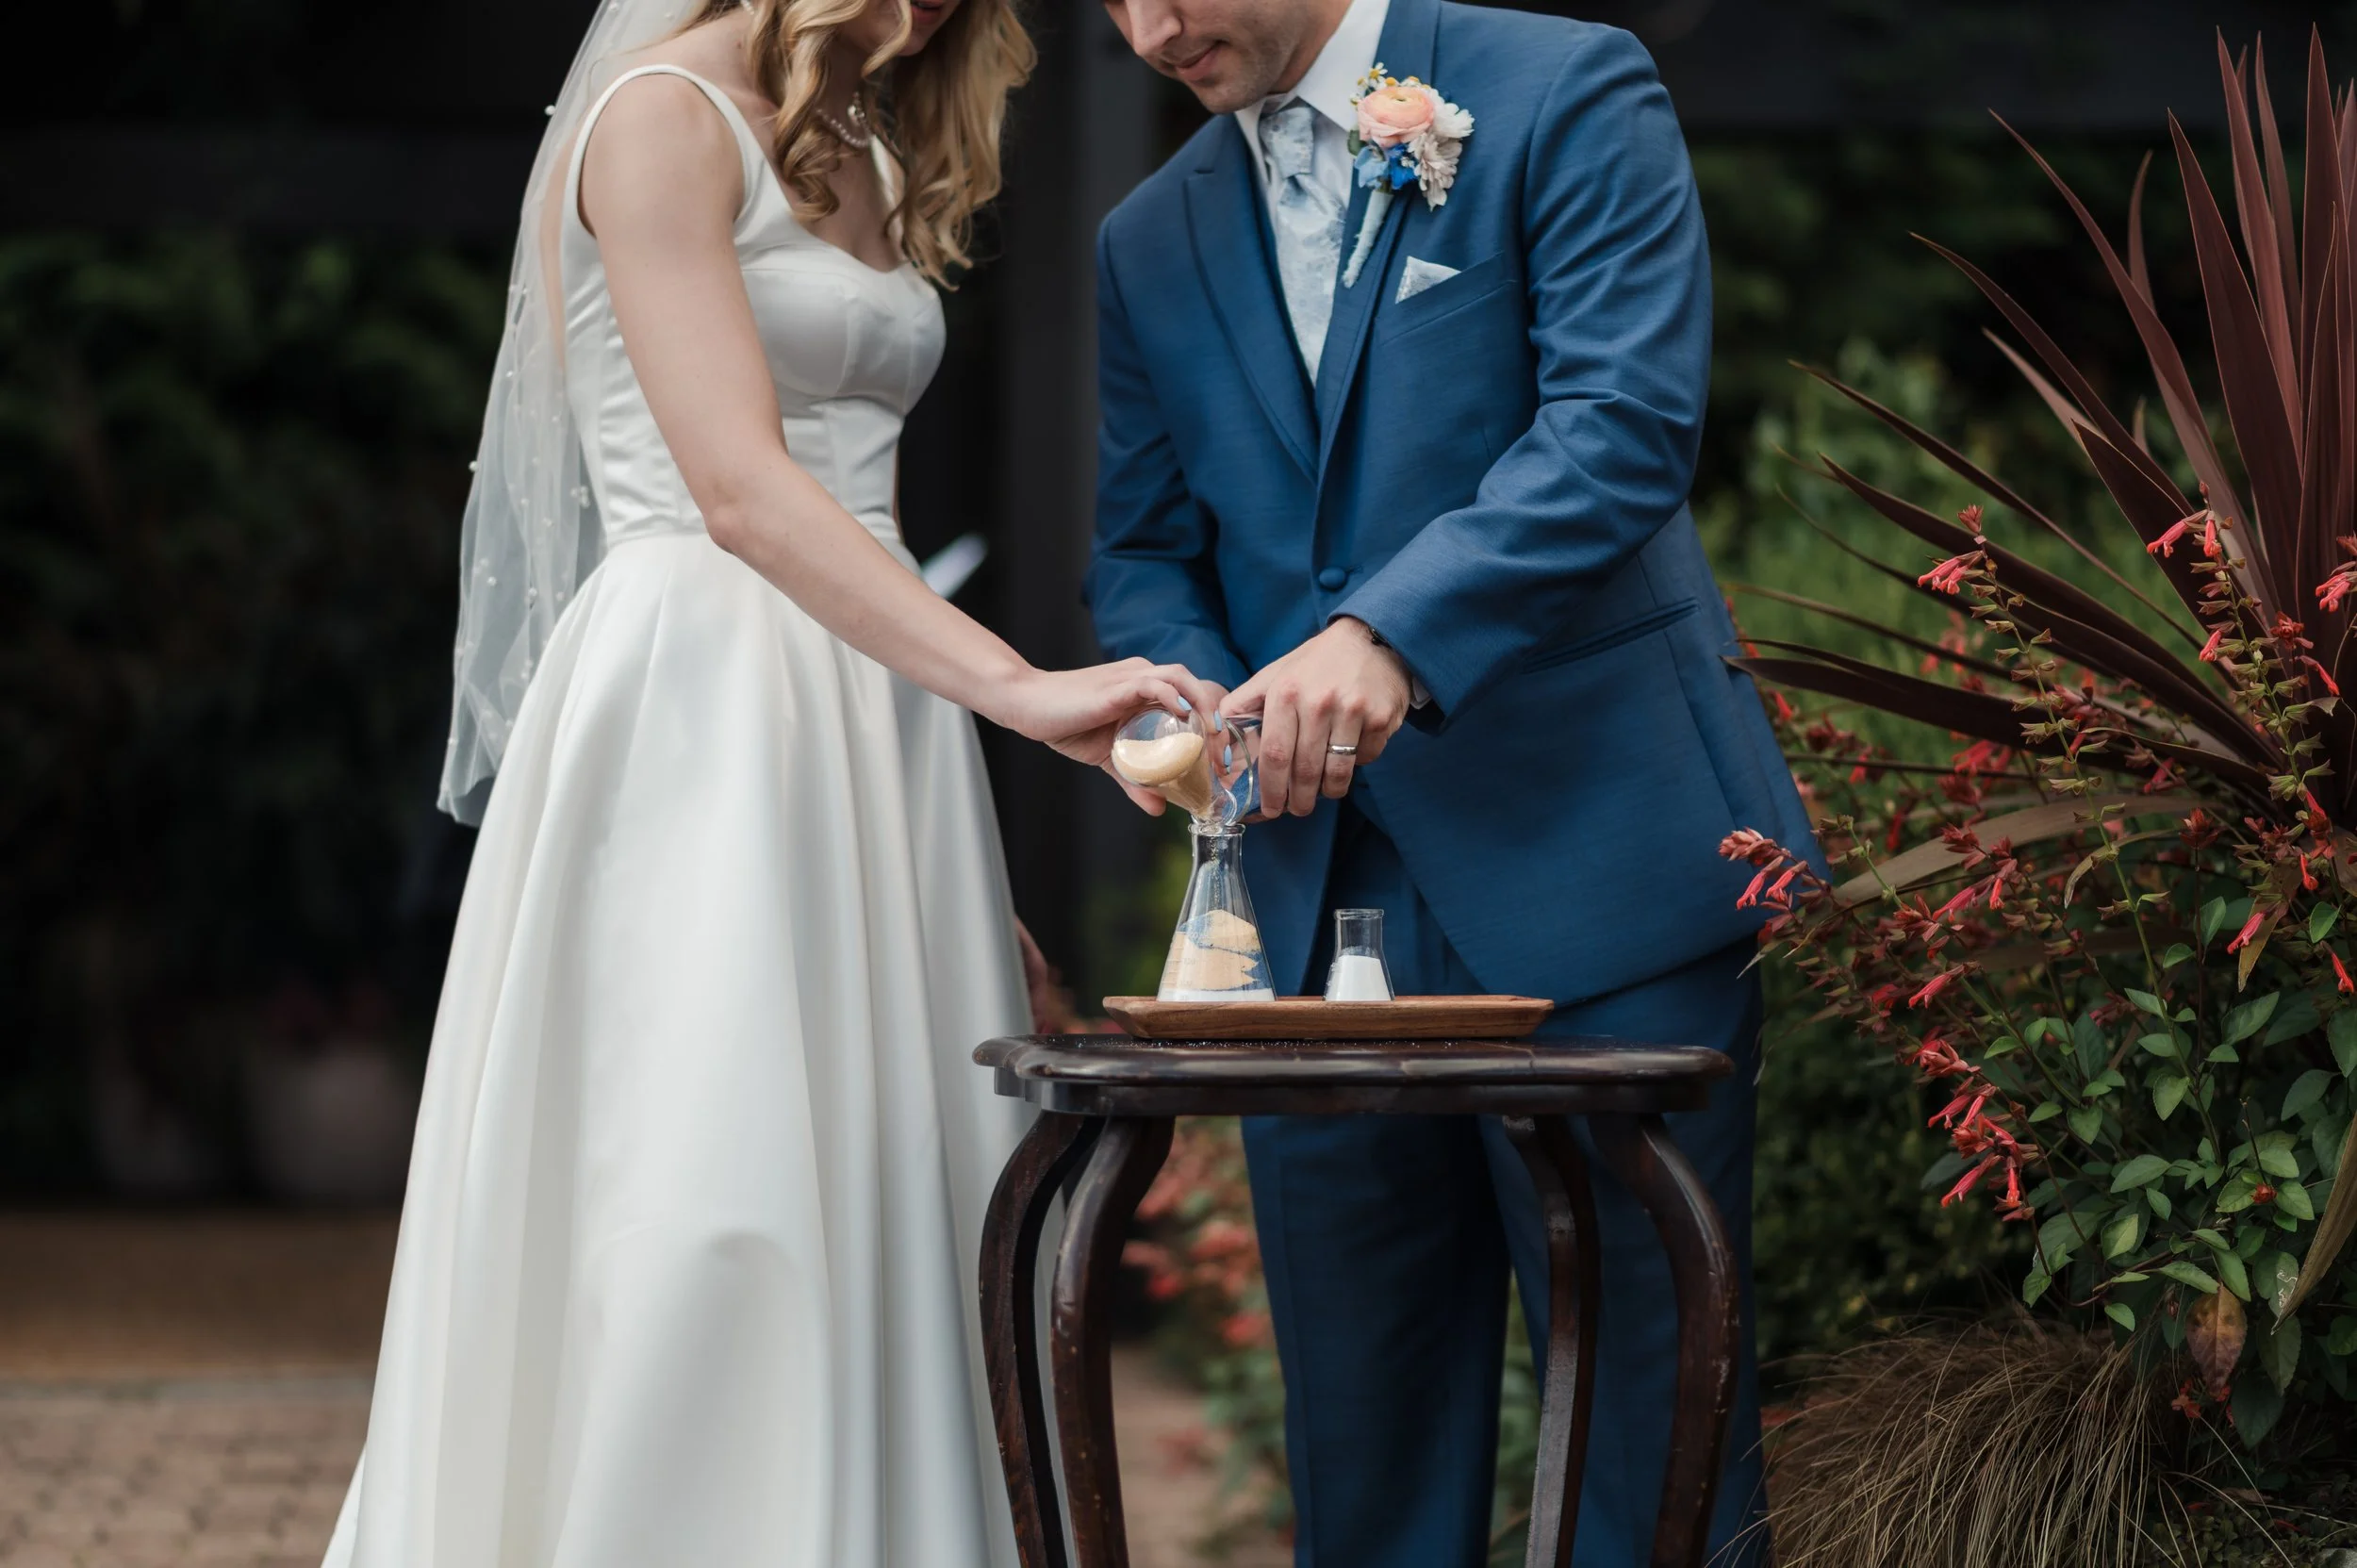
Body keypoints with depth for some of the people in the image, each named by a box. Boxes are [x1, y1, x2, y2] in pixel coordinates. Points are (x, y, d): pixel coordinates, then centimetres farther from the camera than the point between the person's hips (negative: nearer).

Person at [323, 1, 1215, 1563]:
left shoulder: (869, 157, 19)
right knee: (713, 1232, -10)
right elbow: (741, 489, -19)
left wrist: (967, 891, 15)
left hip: (867, 721, 8)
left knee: (881, 1247, 3)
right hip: (698, 719, -8)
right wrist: (1020, 691, -28)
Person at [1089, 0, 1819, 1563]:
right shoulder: (1150, 246, 16)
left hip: (1591, 861, -5)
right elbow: (1142, 552, 16)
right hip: (1318, 896, 6)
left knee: (1647, 1421, -4)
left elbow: (1626, 422, -14)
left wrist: (1391, 636, -26)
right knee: (1363, 1434, 9)